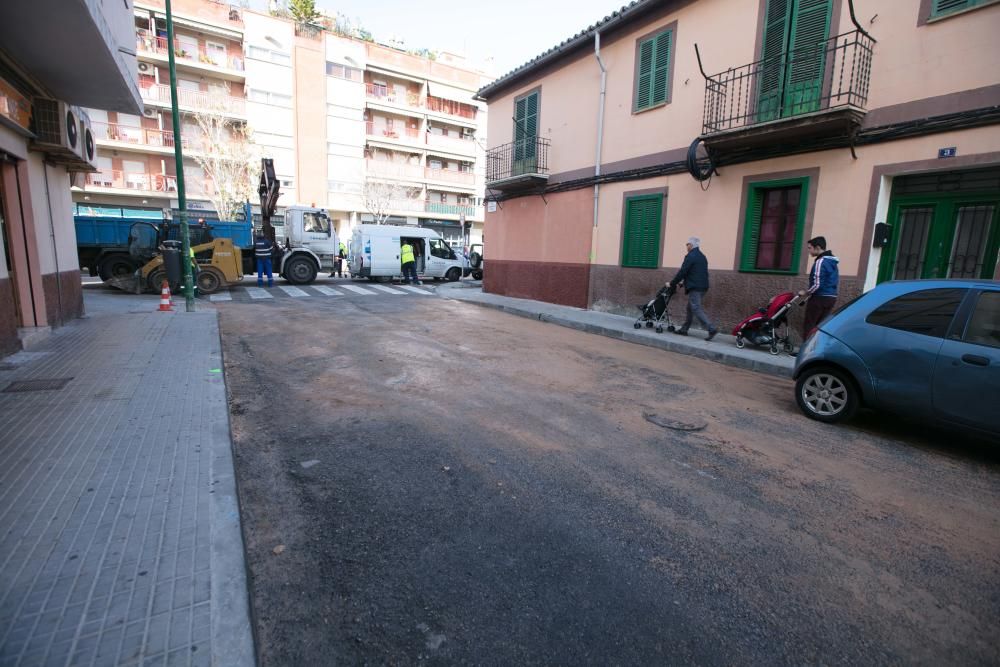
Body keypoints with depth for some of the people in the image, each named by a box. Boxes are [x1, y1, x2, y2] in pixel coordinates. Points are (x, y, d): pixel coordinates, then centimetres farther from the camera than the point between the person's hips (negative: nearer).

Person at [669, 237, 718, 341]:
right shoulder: (702, 257, 18)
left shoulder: (690, 256, -10)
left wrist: (672, 283, -3)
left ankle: (712, 329, -16)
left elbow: (682, 272, -13)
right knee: (690, 308, 15)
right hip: (703, 287, 9)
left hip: (694, 288, -9)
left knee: (696, 309, -9)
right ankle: (684, 329, 21)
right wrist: (683, 282, 26)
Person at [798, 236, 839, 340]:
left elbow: (817, 284, -20)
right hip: (832, 297, 9)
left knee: (809, 325, -3)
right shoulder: (834, 261, 14)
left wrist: (805, 292, -6)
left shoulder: (820, 261, -15)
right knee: (821, 326, 12)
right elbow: (836, 282, 19)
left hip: (820, 298, -9)